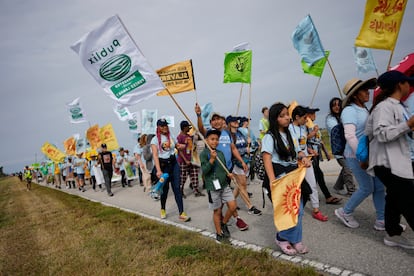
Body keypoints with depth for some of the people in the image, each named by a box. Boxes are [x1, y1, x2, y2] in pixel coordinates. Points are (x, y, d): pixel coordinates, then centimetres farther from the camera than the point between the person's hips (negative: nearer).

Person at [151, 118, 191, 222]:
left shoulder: (171, 136, 9)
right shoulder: (155, 139, -5)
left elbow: (175, 146, 28)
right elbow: (155, 155, -15)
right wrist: (158, 170, -25)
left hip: (173, 163, 3)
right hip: (163, 165, -3)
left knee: (177, 188, -3)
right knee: (165, 188, 7)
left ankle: (181, 213, -4)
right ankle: (163, 209, 32)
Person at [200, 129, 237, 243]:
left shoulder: (220, 153, 9)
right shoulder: (204, 154, -11)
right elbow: (204, 171, -20)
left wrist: (228, 174, 0)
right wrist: (211, 159, -31)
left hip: (225, 185, 6)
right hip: (213, 187, -6)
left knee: (233, 206, 2)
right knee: (217, 211, 6)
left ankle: (224, 224, 28)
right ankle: (219, 234, 24)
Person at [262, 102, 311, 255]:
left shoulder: (289, 134, 15)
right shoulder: (270, 136, -8)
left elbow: (297, 152, 23)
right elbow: (267, 158, -19)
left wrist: (303, 157, -2)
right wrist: (272, 180, -31)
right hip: (279, 176, -7)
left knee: (298, 209, 9)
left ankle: (294, 240, 26)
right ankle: (282, 238, 13)